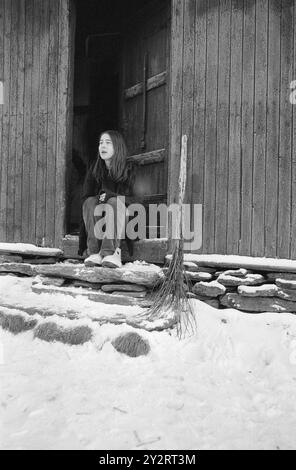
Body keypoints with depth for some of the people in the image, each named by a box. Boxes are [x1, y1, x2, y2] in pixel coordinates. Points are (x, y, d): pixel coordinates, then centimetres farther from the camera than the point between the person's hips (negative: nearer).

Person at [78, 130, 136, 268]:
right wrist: (98, 198, -20)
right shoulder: (94, 169, 6)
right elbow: (85, 197, 2)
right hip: (97, 220, 3)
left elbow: (129, 198, -6)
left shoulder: (128, 169, -2)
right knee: (90, 202, -26)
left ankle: (110, 252, -45)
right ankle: (94, 253, -38)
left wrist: (109, 195, -24)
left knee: (115, 202, -31)